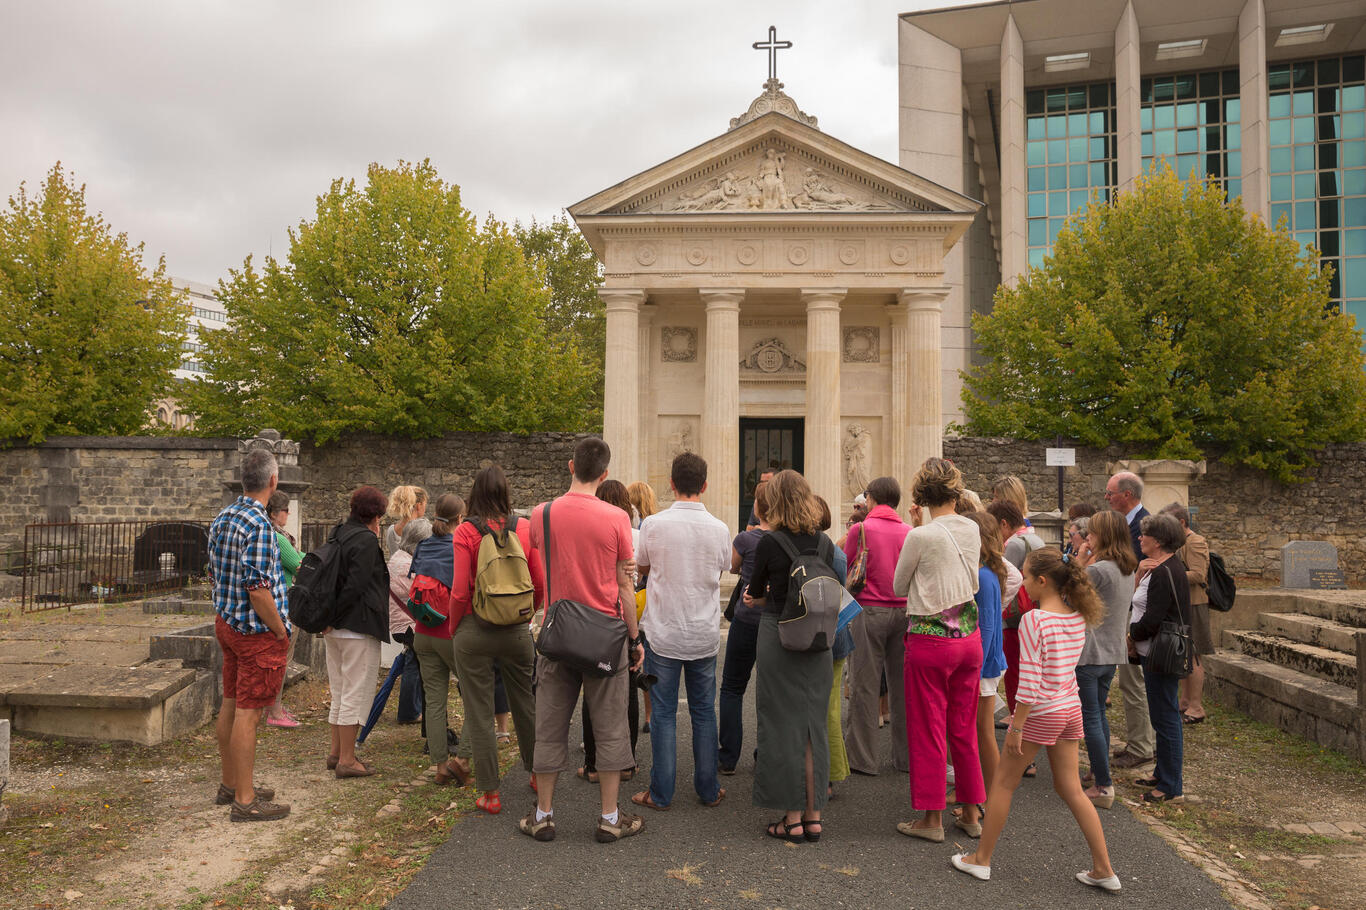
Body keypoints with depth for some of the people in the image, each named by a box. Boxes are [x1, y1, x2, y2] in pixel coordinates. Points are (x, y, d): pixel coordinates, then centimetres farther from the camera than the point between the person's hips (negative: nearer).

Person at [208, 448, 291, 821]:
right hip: (257, 631, -9)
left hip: (226, 623, 10)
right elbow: (257, 588, -25)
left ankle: (230, 783, 30)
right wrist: (281, 631, -14)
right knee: (248, 713, -4)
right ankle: (245, 801, 4)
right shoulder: (259, 525, -22)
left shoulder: (222, 518, 8)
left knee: (230, 706, 17)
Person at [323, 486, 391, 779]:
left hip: (335, 630, 9)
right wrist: (333, 618, -15)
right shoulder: (366, 539, -16)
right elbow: (356, 585, -22)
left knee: (340, 693, 18)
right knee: (356, 693, -1)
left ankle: (336, 752, 27)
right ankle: (347, 760, 4)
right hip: (359, 627, -9)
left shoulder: (337, 533, 12)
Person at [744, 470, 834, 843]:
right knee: (813, 725, 12)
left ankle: (792, 819, 11)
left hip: (779, 639, -4)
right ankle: (813, 816, 19)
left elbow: (755, 592, 1)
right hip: (818, 641, 5)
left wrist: (760, 598, 25)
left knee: (783, 727, 5)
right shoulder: (825, 543, 2)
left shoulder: (770, 542, -11)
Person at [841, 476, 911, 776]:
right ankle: (906, 756, 18)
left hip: (869, 611, -4)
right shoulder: (909, 532, 4)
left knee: (865, 686, 3)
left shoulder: (861, 529, -6)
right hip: (904, 611, 4)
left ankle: (864, 758, 8)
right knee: (902, 684, 10)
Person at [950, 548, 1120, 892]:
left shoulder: (1033, 620, -19)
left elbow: (1030, 680, -21)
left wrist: (1015, 727, -15)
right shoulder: (1078, 617, 2)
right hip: (1071, 709, 7)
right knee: (1071, 788, 16)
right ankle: (1104, 870, 20)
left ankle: (981, 859, 19)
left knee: (1003, 783, 8)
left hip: (1041, 712, -7)